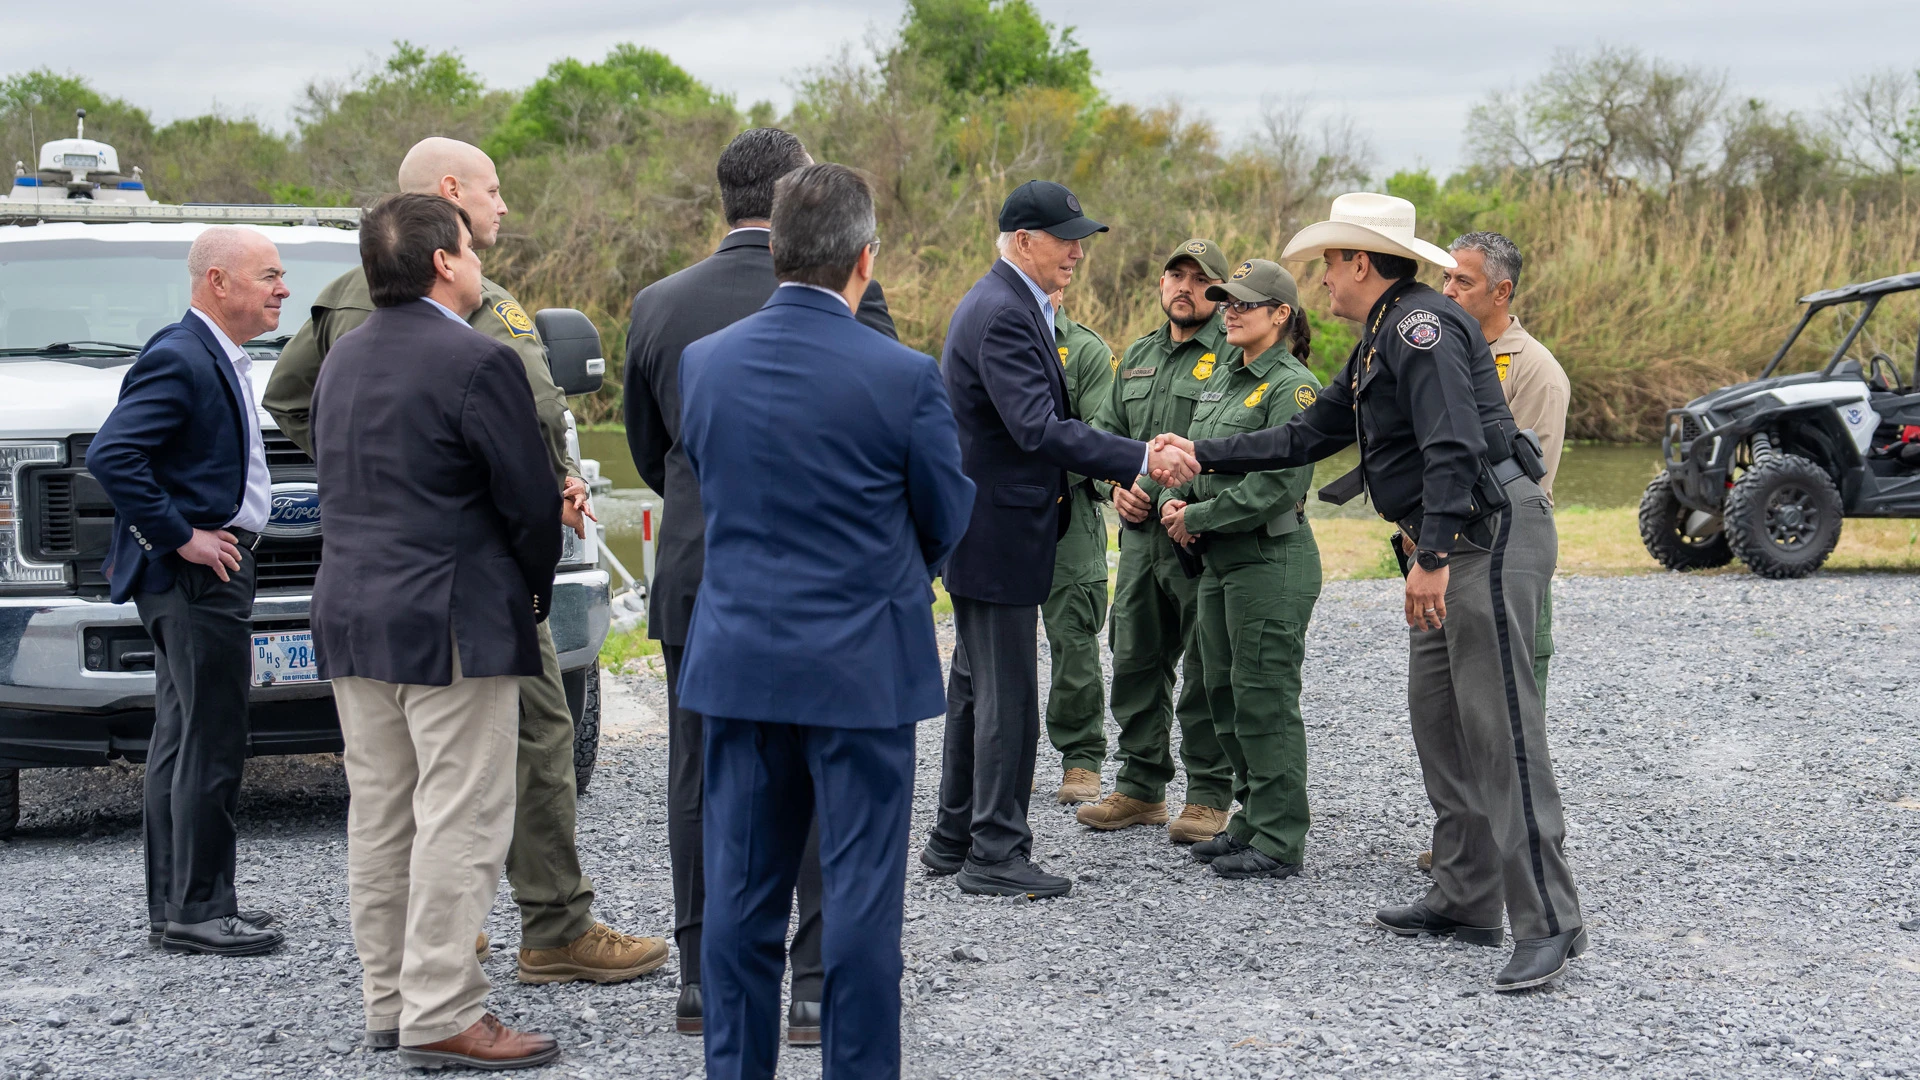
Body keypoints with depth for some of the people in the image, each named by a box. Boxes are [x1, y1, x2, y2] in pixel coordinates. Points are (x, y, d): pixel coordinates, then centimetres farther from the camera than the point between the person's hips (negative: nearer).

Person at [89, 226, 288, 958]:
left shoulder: (221, 361, 16)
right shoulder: (179, 360, -16)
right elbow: (110, 455, -26)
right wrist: (180, 537, -22)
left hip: (211, 572, 11)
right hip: (199, 575, -11)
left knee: (181, 744, 13)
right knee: (211, 747, -7)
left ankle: (174, 908, 19)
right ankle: (197, 912, -2)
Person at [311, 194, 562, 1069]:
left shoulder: (344, 358, 12)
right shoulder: (477, 362, -14)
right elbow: (530, 498, -12)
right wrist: (534, 586, 6)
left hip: (351, 612, 9)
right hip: (451, 621, -8)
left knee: (381, 817, 13)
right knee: (460, 820, -5)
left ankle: (388, 998, 19)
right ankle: (441, 1015, -5)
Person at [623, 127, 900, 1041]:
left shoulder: (658, 306, 1)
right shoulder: (847, 302, -11)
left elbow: (646, 450, 11)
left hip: (696, 581, 3)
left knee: (702, 784, 12)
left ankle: (703, 981, 19)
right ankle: (820, 988, 8)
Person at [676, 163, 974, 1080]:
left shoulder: (702, 363, -2)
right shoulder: (903, 377, -14)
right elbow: (945, 520, 0)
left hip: (738, 660, 4)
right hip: (861, 668, -4)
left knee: (741, 893, 12)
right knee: (860, 895, 4)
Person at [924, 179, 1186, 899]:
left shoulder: (1005, 303, 14)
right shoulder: (1003, 315, -20)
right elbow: (1040, 429, -30)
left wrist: (1105, 476, 15)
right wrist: (1139, 460, -31)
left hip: (983, 528, 11)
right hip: (997, 534, -11)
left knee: (977, 687, 17)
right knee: (1007, 697, -4)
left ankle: (954, 840, 25)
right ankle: (995, 854, 2)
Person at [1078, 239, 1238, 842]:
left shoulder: (1233, 357, -6)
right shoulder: (1138, 357, 18)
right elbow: (1107, 430, 24)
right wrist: (1119, 486, 4)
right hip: (1140, 536, 7)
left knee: (1206, 672, -2)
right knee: (1137, 662, 11)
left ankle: (1209, 796, 6)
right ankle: (1141, 787, 21)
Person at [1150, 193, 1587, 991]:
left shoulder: (1420, 325, -14)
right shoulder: (1379, 343, 20)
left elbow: (1454, 444, -24)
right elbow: (1306, 436, 24)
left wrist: (1432, 558, -28)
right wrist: (1200, 459, 20)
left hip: (1490, 531, -11)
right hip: (1452, 543, 11)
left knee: (1500, 729, -13)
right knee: (1439, 719, 14)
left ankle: (1548, 923, -13)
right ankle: (1468, 900, 20)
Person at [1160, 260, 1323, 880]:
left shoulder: (1293, 386, -12)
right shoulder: (1222, 382, 16)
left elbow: (1279, 484, -21)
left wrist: (1200, 517, -15)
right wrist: (1175, 502, -1)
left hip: (1270, 557, -9)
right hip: (1218, 558, 9)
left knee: (1265, 700, -6)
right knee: (1224, 695, 13)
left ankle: (1279, 842, 0)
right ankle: (1251, 822, 24)